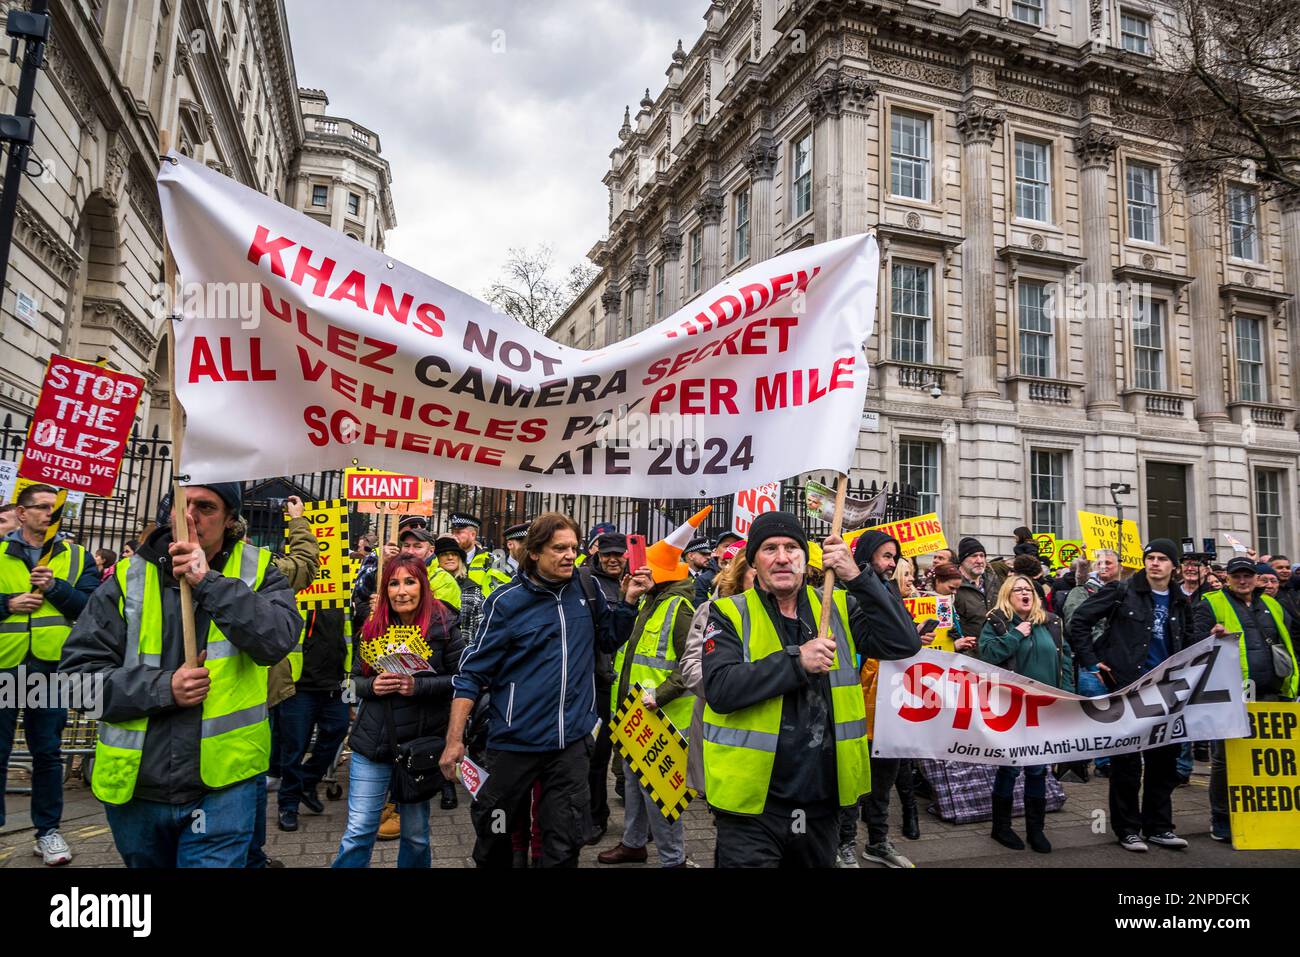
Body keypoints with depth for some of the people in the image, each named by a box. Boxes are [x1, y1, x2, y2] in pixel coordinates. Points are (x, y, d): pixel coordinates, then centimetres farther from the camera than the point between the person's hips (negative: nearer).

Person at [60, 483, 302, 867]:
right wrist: (164, 688, -15)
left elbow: (278, 640, -21)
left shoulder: (256, 572, -4)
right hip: (134, 789, 3)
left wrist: (209, 582, -25)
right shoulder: (129, 578, 0)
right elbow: (79, 670, -2)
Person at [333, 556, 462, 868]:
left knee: (415, 832, 14)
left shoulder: (443, 624, -8)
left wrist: (418, 685, -20)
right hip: (373, 740, 2)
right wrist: (372, 686, -11)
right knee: (358, 831, 4)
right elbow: (355, 678, 10)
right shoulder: (373, 626, 3)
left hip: (420, 740, -2)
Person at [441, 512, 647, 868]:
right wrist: (454, 739, -12)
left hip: (572, 741, 2)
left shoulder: (587, 590, 1)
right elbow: (472, 673, -7)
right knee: (493, 835, 17)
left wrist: (629, 601, -1)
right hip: (515, 741, -2)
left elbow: (610, 639, 16)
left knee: (564, 845, 8)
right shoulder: (507, 602, -10)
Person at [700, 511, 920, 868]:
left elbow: (904, 643, -8)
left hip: (823, 802, 4)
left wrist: (857, 579, -17)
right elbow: (720, 688, -18)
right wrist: (797, 661, -23)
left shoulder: (838, 608, 4)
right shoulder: (729, 614, -4)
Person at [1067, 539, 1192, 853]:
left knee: (1164, 758, 11)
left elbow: (1186, 643, 25)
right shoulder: (1122, 592, -7)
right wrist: (1091, 662, -12)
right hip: (1126, 686, -5)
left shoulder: (1180, 603, 10)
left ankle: (1158, 826, 25)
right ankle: (1127, 828, 15)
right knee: (1127, 759, 3)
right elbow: (1079, 621, -9)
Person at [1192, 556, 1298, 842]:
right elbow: (1197, 643, -5)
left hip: (1271, 695, 5)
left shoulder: (1271, 605, 19)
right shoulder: (1210, 604, 2)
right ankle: (1221, 821, 11)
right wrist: (1214, 638, -26)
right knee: (1225, 758, 1)